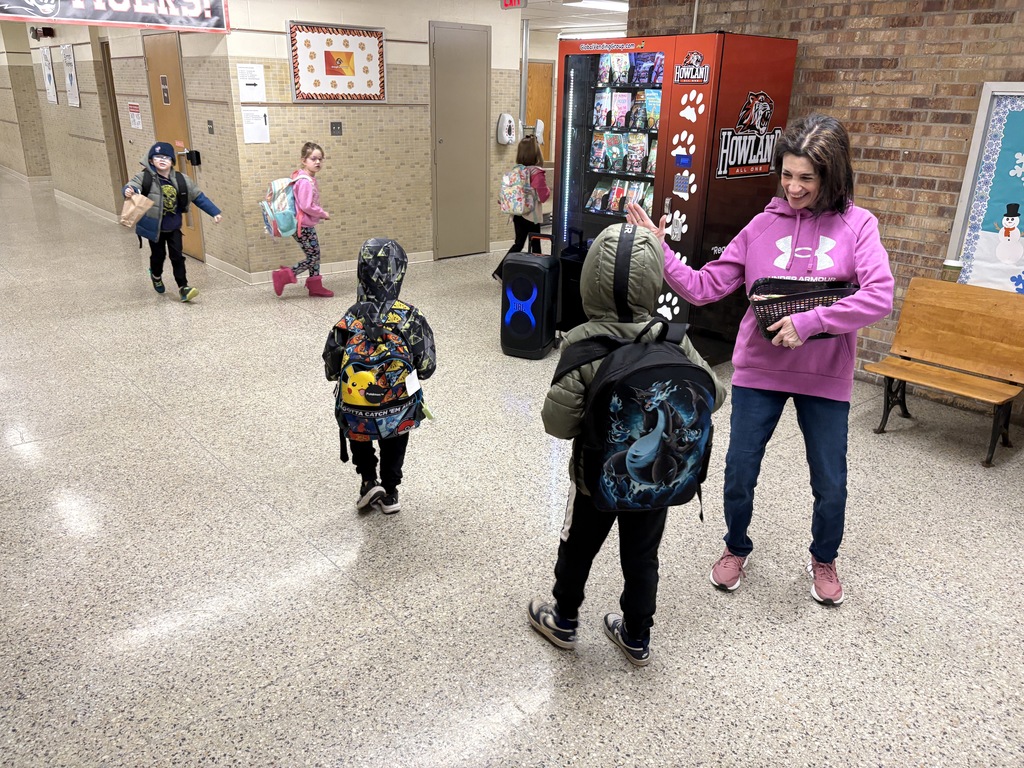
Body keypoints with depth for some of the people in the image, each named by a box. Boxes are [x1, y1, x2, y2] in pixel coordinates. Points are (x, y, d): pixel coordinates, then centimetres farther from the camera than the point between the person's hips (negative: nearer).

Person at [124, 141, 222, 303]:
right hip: (154, 227, -2)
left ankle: (183, 287, 8)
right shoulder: (145, 177, -13)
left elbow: (199, 197, 1)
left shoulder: (181, 180, -4)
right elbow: (132, 186, -29)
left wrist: (215, 212, -2)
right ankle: (156, 275, 44)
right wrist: (129, 191, -54)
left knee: (177, 256, 3)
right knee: (158, 255, 13)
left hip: (174, 227, 2)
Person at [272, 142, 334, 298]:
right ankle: (282, 276, 3)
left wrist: (320, 214, 7)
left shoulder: (310, 179, 10)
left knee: (316, 255, 14)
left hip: (308, 225, 10)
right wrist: (323, 214, -13)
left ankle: (315, 286, 22)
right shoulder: (305, 181, -21)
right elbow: (306, 206, -25)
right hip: (302, 226, -10)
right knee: (312, 258, -3)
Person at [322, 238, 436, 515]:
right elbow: (427, 368, -7)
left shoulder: (349, 320, -15)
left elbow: (332, 371, -6)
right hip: (400, 412, 0)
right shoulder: (411, 318, -15)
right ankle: (390, 492, 34)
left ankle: (369, 481, 24)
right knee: (395, 440, 34)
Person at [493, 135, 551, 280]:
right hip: (531, 214, -6)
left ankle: (500, 271, 12)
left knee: (518, 243, 16)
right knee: (535, 246, 8)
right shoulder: (537, 173, -17)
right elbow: (543, 197, -16)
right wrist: (548, 191, 2)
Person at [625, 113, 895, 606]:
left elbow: (879, 297, -19)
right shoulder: (763, 226, -2)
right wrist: (660, 252, -16)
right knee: (739, 473, 10)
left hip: (825, 378, -1)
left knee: (830, 484, 12)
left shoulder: (857, 226, -6)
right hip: (759, 371, 1)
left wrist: (809, 322, -27)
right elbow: (704, 288, -5)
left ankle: (823, 560, 42)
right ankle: (736, 549, 39)